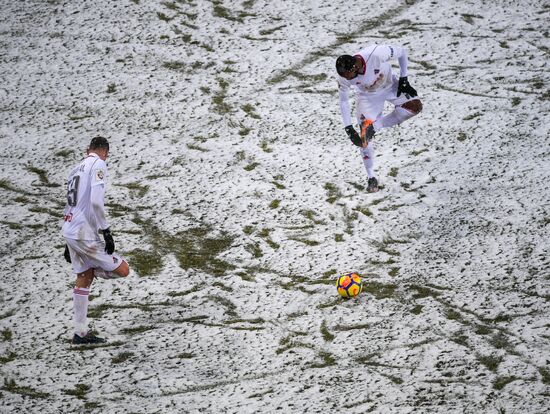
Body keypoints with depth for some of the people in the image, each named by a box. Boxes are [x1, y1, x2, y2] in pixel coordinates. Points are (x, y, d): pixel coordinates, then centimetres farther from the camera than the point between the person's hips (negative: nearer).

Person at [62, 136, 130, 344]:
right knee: (122, 270, -2)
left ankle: (80, 333, 18)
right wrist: (105, 231, -16)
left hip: (69, 231, 9)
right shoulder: (98, 165, -8)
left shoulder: (77, 168, 18)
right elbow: (95, 201, -21)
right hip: (85, 233, -9)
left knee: (83, 280, 16)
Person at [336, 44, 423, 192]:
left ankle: (374, 126, -17)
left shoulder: (377, 54, -41)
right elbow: (343, 101, -13)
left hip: (390, 86, 0)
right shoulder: (344, 77, -30)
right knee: (364, 135, -11)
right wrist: (349, 128, -16)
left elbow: (402, 52, -20)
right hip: (368, 96, 0)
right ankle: (372, 178, 1)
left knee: (415, 106, -25)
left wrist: (403, 79, -14)